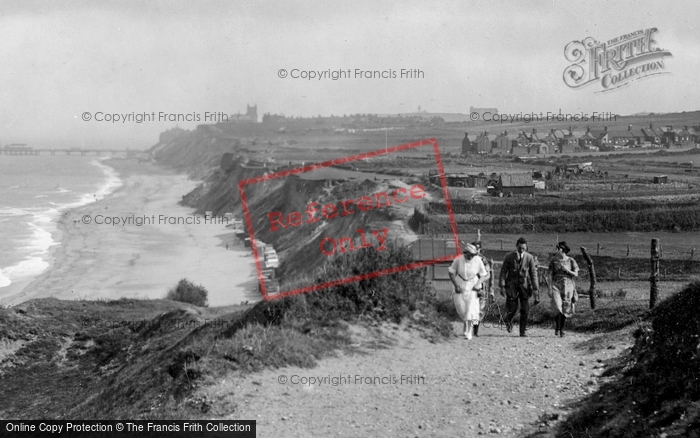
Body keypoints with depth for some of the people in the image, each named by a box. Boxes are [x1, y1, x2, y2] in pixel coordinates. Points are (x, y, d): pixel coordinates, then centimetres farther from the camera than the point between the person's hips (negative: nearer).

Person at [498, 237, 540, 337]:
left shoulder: (529, 258, -3)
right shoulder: (509, 257, -4)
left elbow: (533, 274, -2)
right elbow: (503, 272, -2)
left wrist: (536, 289, -7)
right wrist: (502, 286, -10)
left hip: (524, 285, 1)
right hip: (512, 285, -1)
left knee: (525, 309, -3)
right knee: (512, 308, -5)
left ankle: (523, 331, 9)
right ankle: (508, 321, 29)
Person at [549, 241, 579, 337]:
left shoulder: (571, 260, -1)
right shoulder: (554, 260, 3)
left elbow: (576, 274, 0)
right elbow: (550, 274, 5)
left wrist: (567, 270, -16)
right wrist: (550, 287, -1)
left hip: (568, 286, 0)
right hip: (556, 286, 0)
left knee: (565, 310, 3)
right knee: (557, 308, -16)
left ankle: (561, 330, 18)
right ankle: (557, 327, 4)